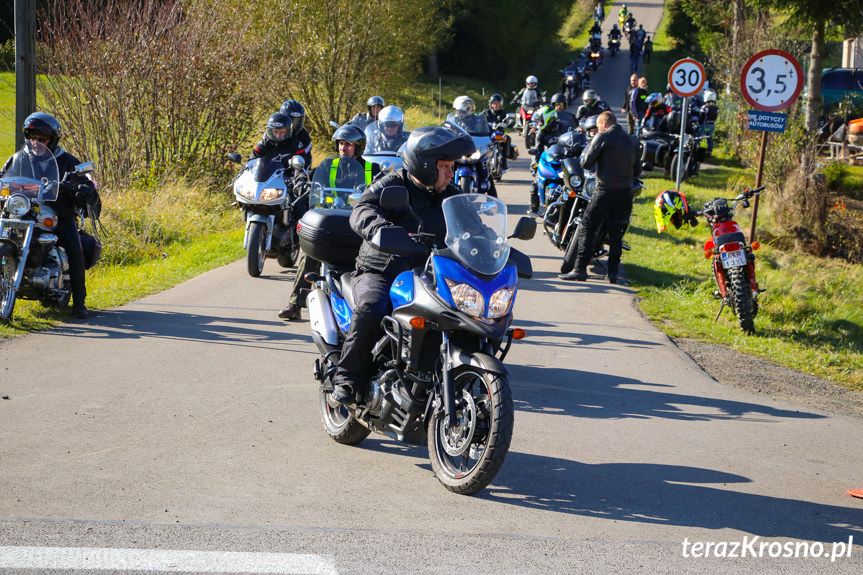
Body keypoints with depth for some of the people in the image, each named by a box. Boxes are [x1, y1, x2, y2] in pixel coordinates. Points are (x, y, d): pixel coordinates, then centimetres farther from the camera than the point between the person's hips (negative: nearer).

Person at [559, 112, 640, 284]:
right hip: (626, 192, 6)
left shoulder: (603, 137, -6)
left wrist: (588, 147, 12)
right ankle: (613, 272, 7)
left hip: (605, 190, -6)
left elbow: (586, 163, -6)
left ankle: (580, 269, -7)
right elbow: (637, 169, 17)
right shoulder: (632, 141, 12)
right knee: (616, 232, 10)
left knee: (587, 228, -1)